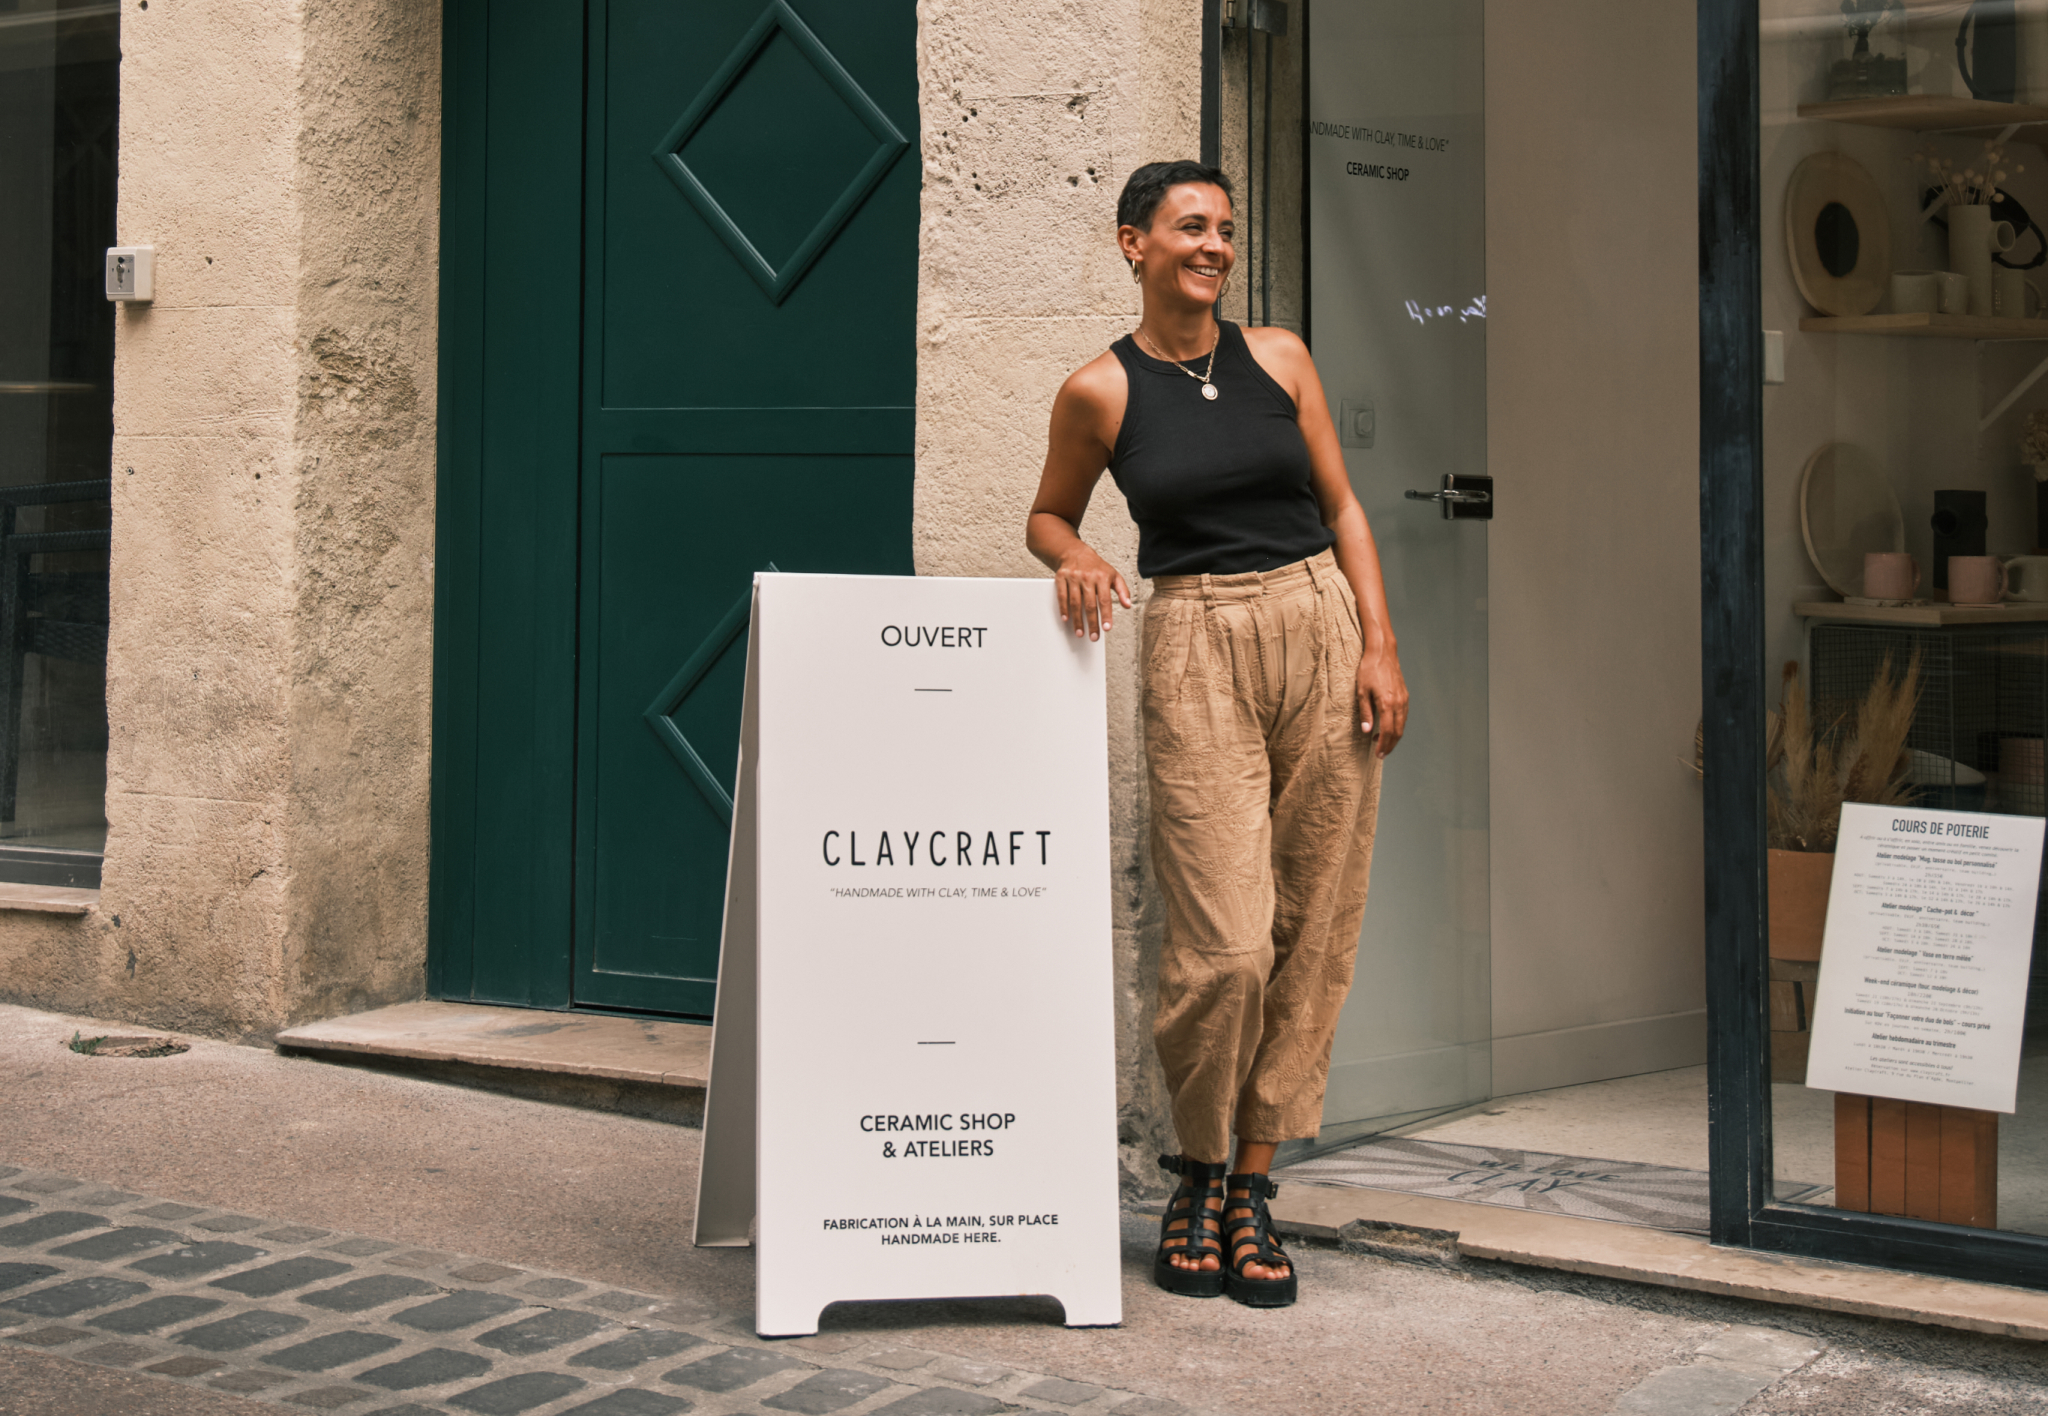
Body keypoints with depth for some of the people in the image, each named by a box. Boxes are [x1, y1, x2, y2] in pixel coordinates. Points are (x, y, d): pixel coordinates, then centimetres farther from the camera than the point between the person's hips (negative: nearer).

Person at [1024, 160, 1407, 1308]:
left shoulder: (1278, 358, 9)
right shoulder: (1101, 391, 2)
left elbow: (1342, 504, 11)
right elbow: (1049, 513, 15)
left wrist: (1381, 644, 1)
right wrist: (1076, 558, -8)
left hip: (1322, 630, 3)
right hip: (1197, 651, -3)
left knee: (1312, 932, 3)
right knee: (1225, 945, -10)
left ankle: (1253, 1183, 16)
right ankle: (1196, 1173, 14)